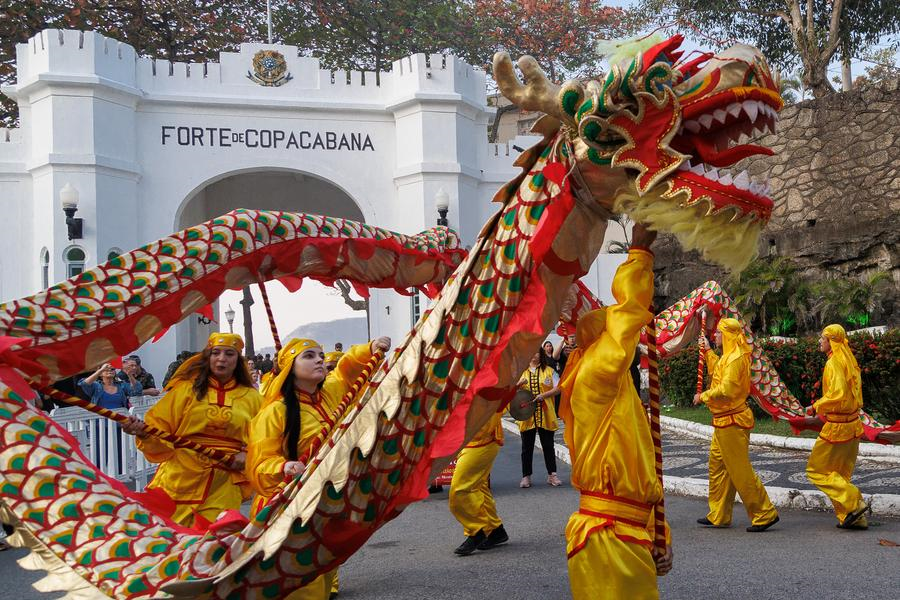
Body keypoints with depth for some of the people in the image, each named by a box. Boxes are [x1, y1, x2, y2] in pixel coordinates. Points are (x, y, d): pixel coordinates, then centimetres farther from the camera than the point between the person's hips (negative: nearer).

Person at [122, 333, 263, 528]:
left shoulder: (251, 397, 12)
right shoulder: (186, 389, 9)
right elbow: (161, 428, 4)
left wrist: (248, 455, -5)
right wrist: (144, 432, -16)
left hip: (224, 487, 1)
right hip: (180, 480, -1)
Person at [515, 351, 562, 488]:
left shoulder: (548, 371, 7)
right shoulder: (521, 372, 11)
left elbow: (558, 387, -1)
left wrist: (544, 395, -15)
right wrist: (518, 384, -14)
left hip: (545, 415, -1)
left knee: (548, 445, 4)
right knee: (527, 447, 5)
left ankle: (552, 475, 12)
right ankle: (526, 476, 11)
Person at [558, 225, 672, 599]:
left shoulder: (618, 393, 18)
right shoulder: (590, 379, -10)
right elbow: (626, 311, -15)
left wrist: (658, 537, 13)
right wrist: (640, 250, -4)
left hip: (629, 536, 9)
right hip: (606, 538, -9)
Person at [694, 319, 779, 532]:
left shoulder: (735, 359, -19)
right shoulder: (728, 356, 13)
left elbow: (725, 390, -27)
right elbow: (717, 370, 34)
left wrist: (703, 396, -13)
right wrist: (708, 351, 32)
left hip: (732, 422, -11)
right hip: (723, 422, 11)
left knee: (741, 470, -6)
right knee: (717, 466, 14)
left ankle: (765, 514, 2)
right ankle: (719, 516, 22)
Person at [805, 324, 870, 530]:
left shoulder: (834, 363, -18)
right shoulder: (849, 361, 11)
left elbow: (838, 394, -28)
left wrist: (818, 405, -12)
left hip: (837, 427, -9)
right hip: (852, 423, 9)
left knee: (816, 469, 1)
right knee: (840, 474, 16)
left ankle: (854, 503, -7)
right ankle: (853, 518, 16)